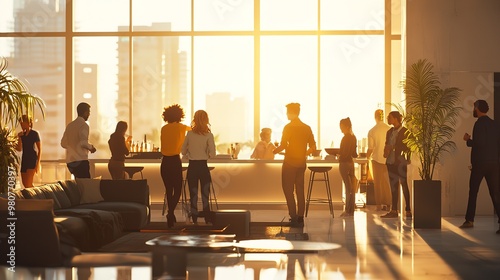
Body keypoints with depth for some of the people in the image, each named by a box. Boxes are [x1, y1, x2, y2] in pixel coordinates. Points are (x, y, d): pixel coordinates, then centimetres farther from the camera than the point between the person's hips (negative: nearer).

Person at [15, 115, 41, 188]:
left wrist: (38, 163, -11)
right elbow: (19, 149, 9)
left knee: (28, 184, -16)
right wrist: (19, 138, -2)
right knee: (25, 183, 6)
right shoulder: (22, 134, 13)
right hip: (24, 159, 7)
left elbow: (39, 149, -5)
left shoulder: (34, 133, -4)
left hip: (32, 158, -7)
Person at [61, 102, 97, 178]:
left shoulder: (70, 125, 13)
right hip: (81, 161, -8)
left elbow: (63, 143, 15)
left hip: (70, 161, 8)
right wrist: (91, 147, 0)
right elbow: (83, 143, -19)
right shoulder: (84, 125, -9)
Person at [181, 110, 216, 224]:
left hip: (192, 167, 2)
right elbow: (212, 154, -12)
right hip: (203, 166, -2)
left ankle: (194, 220, 7)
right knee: (205, 195, 5)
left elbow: (183, 151, 5)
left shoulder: (189, 134, -1)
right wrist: (206, 155, 8)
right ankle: (208, 220, 2)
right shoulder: (208, 135, -8)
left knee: (193, 195, 7)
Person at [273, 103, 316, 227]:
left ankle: (294, 218, -6)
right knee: (300, 191, 10)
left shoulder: (288, 127, -11)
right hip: (301, 163, 6)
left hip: (290, 163, -6)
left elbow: (282, 146, -16)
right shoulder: (307, 128, 7)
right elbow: (313, 147, 8)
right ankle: (300, 218, 10)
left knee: (288, 191, -1)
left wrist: (274, 151, 2)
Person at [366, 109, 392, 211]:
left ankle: (379, 204, 7)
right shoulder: (390, 129, -6)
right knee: (388, 181, 11)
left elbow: (370, 148, -8)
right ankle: (388, 204, 11)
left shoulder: (372, 131, -11)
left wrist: (368, 157, 10)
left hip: (377, 159, -2)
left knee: (378, 182, 7)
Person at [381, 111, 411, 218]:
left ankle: (408, 210, -1)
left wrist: (393, 148, -17)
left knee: (404, 186, -4)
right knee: (393, 187, 9)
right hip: (391, 162, 7)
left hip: (400, 162, -7)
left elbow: (407, 147, -11)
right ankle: (394, 210, 12)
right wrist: (386, 152, -2)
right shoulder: (390, 132, 14)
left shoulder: (405, 132, -7)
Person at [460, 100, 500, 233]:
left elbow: (479, 143, -20)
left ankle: (469, 220, 15)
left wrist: (468, 140, -4)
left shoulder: (480, 124, -10)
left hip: (480, 163, -6)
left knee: (473, 192, 8)